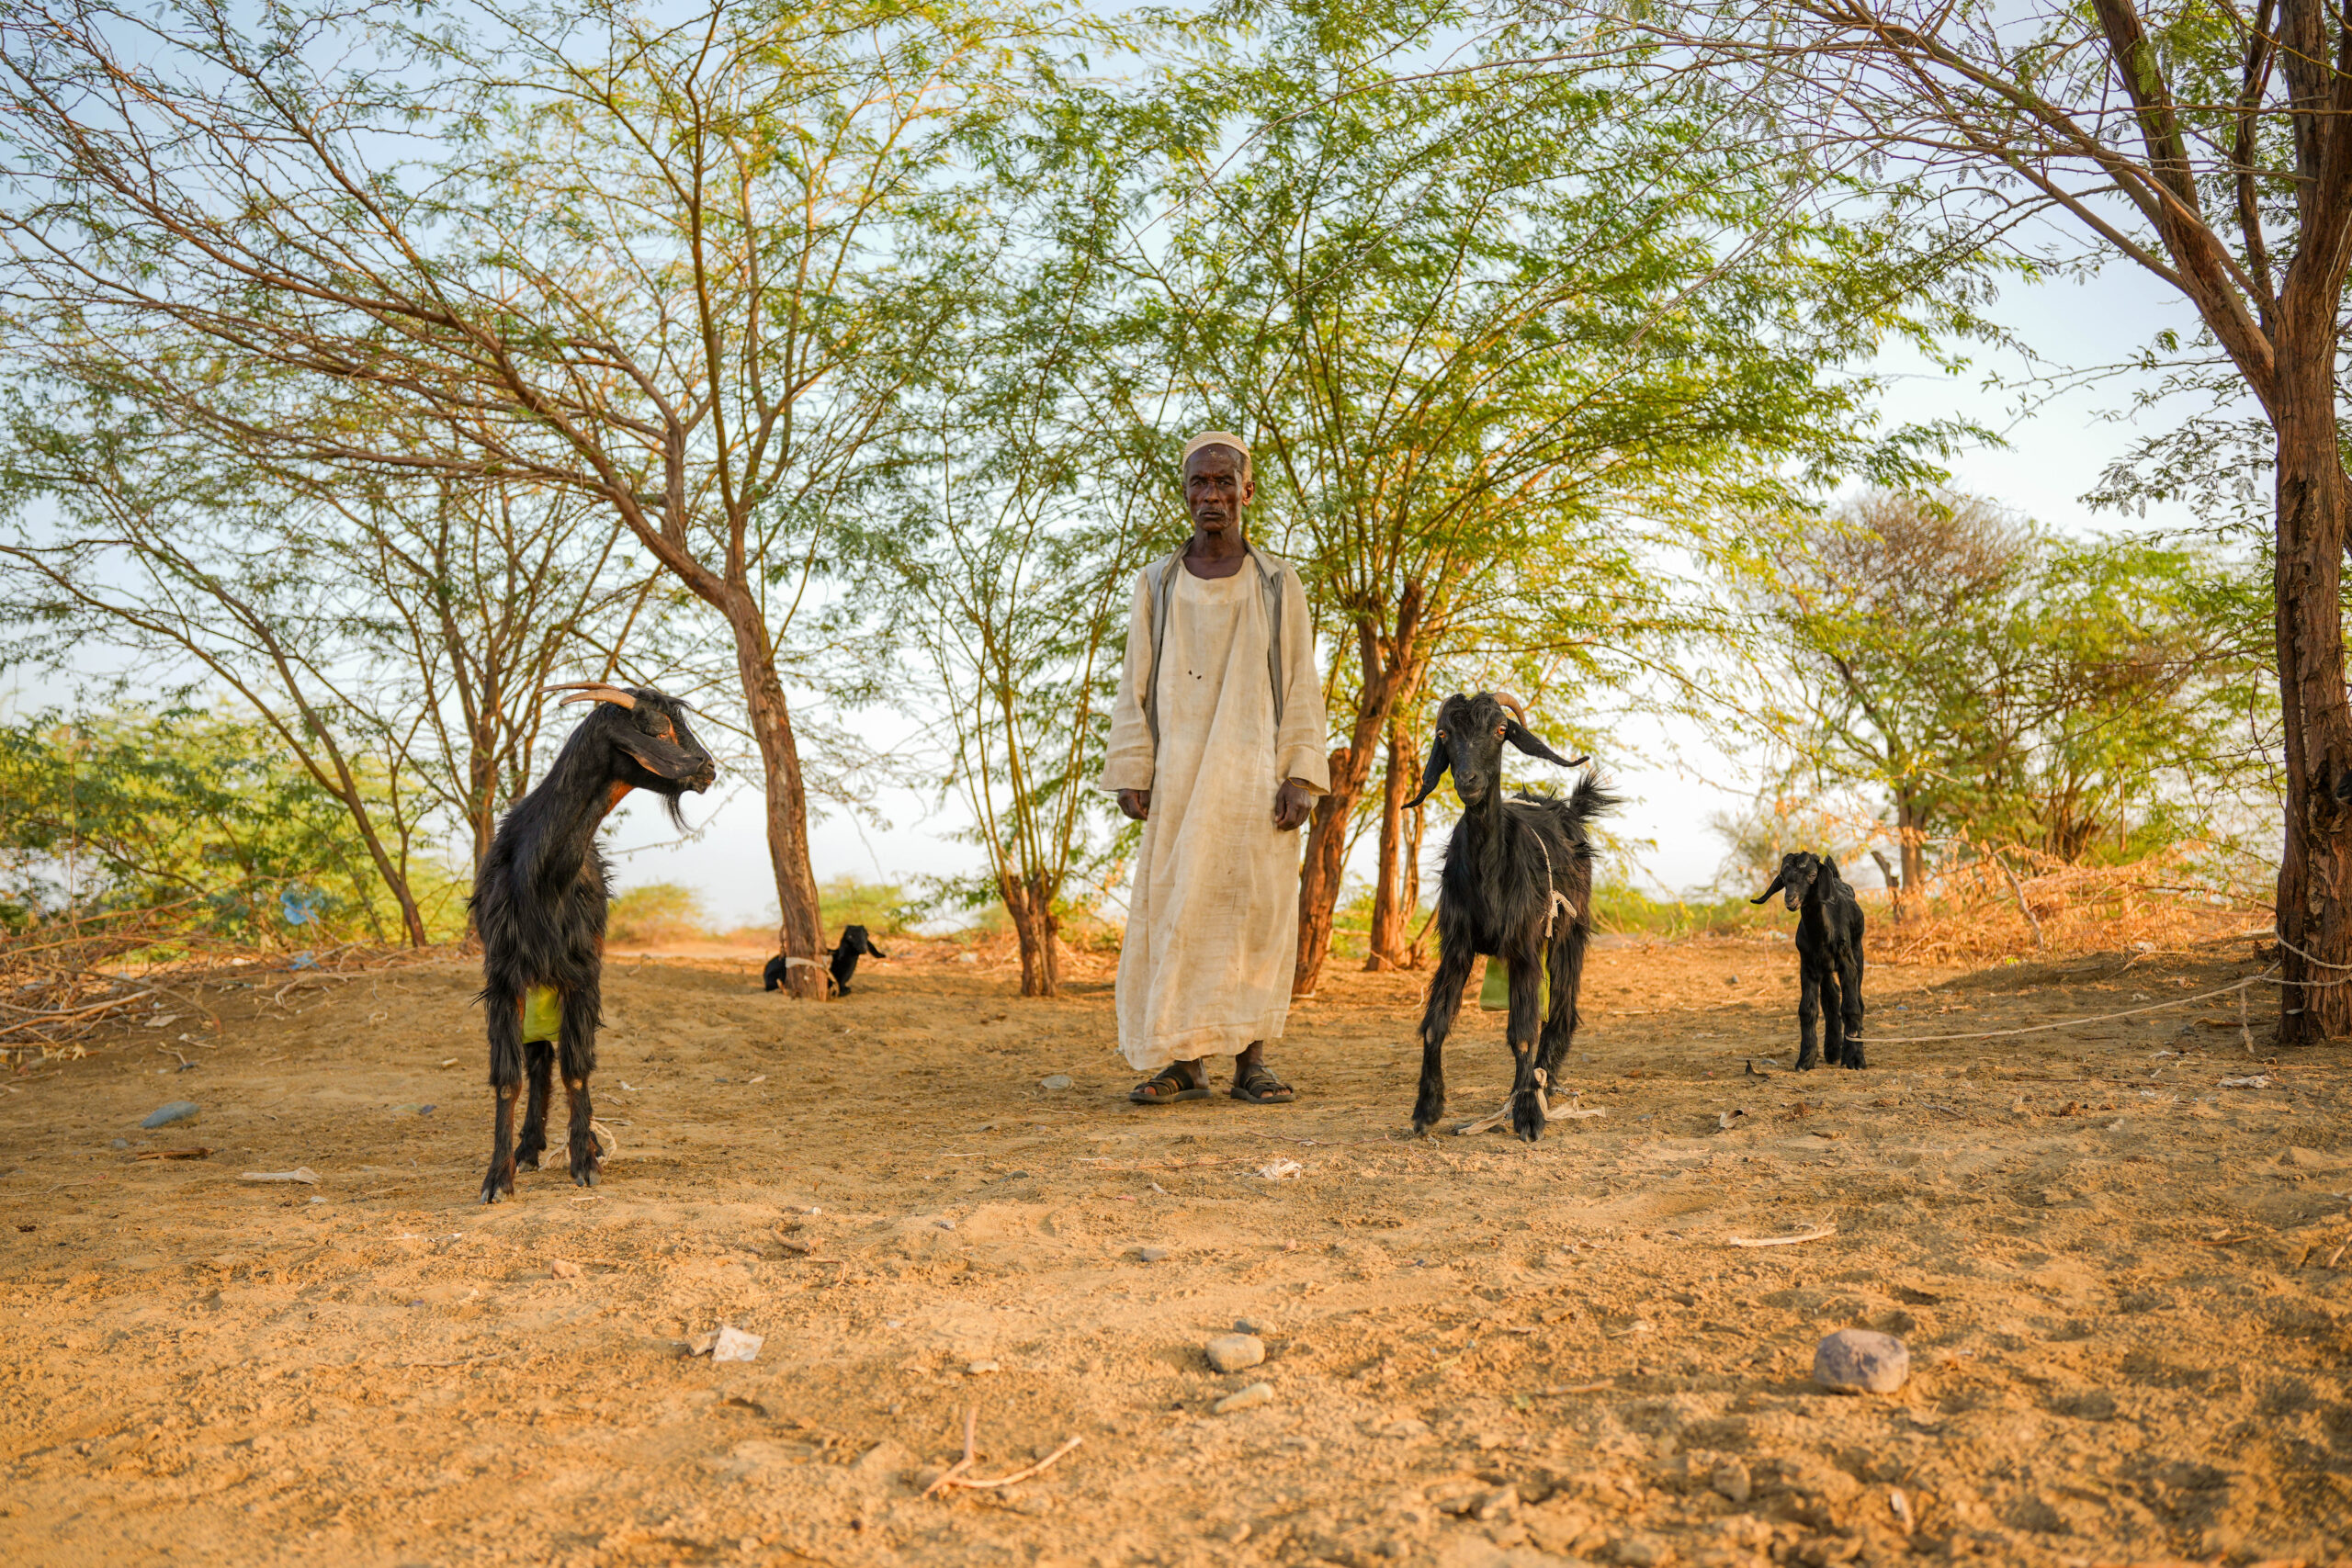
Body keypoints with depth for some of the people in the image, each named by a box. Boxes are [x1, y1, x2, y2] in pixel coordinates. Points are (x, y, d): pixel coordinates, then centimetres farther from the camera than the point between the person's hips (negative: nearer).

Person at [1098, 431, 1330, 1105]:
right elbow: (1135, 688, 7)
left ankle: (1250, 1060, 7)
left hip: (1255, 775, -1)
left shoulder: (1279, 584, 6)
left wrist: (1300, 776, -6)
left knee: (1256, 910, -1)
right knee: (1173, 912, -2)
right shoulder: (1157, 584, 8)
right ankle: (1183, 1062, 6)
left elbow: (1301, 687, 3)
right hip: (1179, 777, 1)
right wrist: (1130, 774, -2)